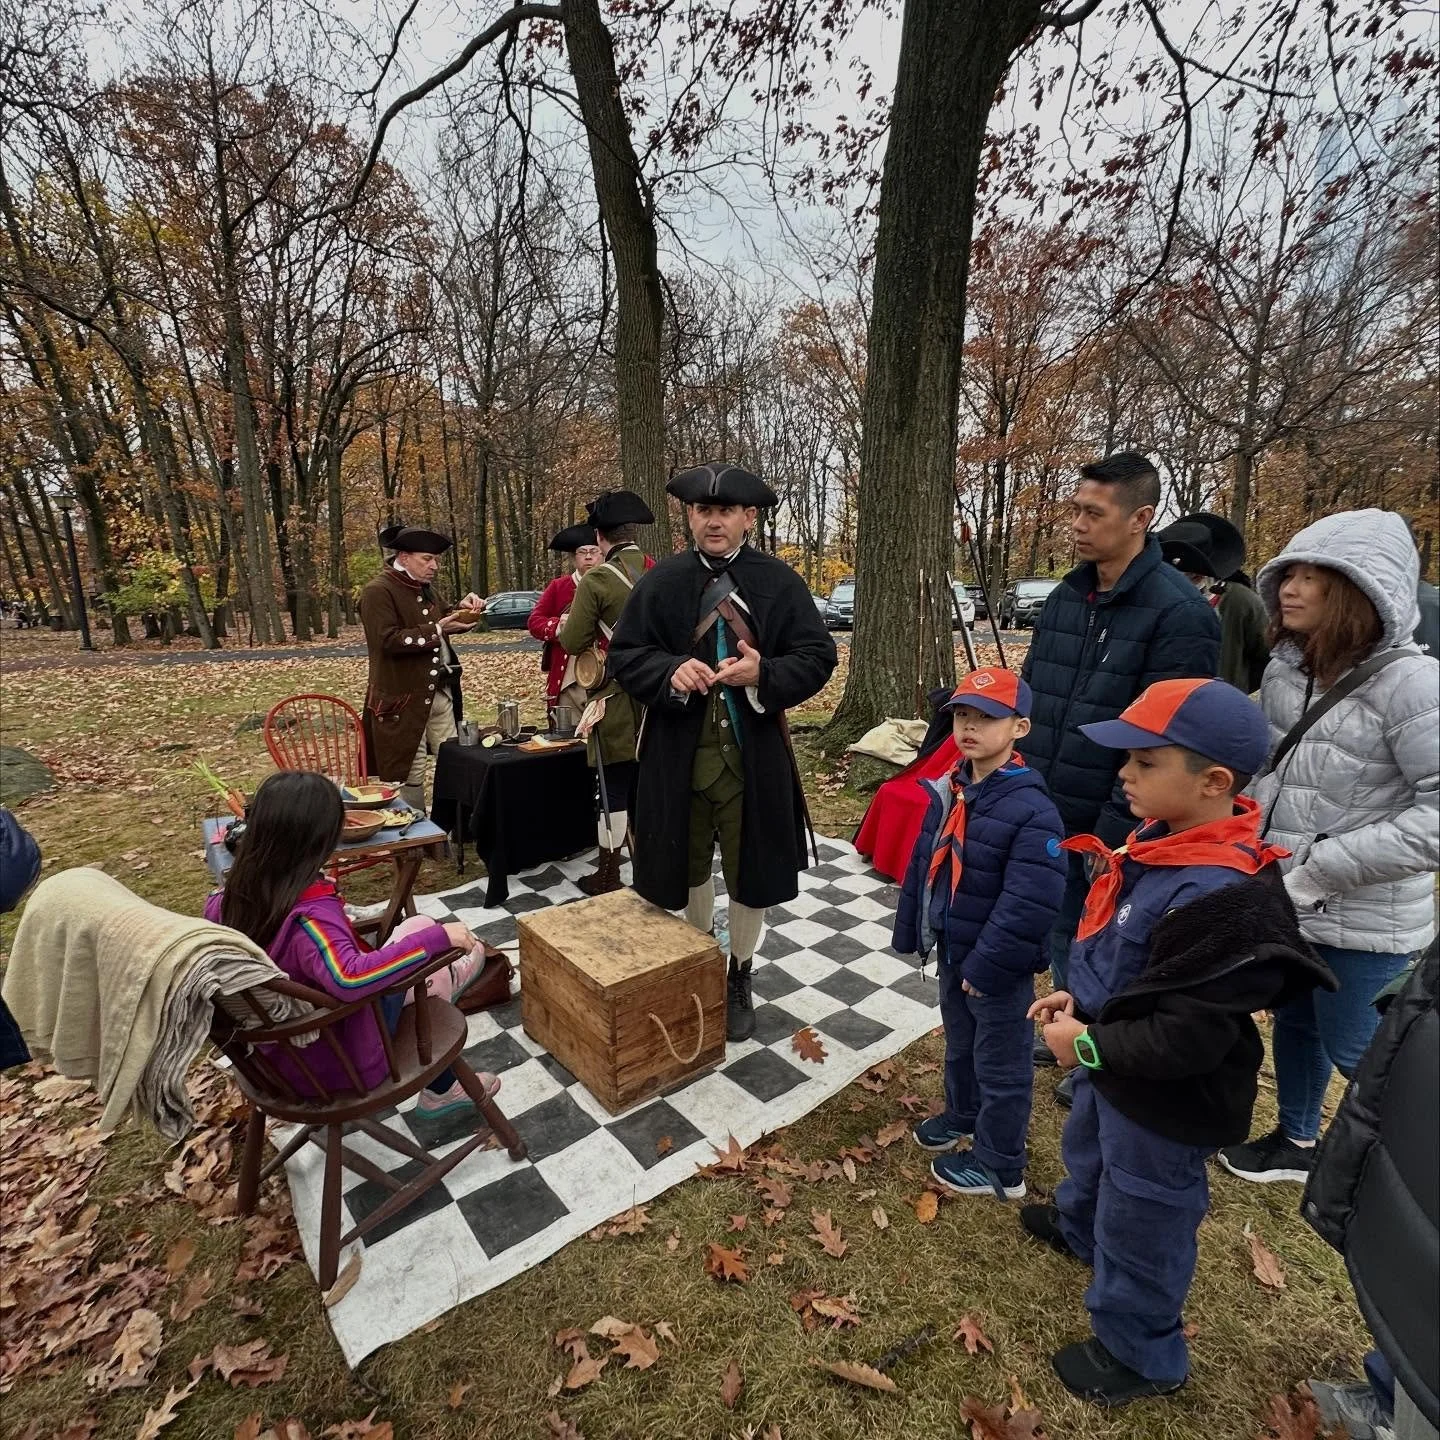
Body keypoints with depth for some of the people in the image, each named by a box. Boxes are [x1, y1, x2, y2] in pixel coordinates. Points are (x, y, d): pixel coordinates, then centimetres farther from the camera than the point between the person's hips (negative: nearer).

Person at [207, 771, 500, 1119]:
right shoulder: (311, 915, -34)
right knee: (419, 927, 2)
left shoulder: (226, 901, -11)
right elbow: (350, 978, -51)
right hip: (336, 1064, -7)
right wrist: (437, 937, -43)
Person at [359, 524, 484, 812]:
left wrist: (464, 609, 5)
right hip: (405, 697, -8)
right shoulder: (378, 591, -11)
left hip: (441, 691, 9)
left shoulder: (423, 589, 15)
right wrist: (436, 630, -23)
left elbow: (446, 619, 26)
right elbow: (388, 640, -22)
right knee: (410, 773, 0)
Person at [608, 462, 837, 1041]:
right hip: (679, 753, 1)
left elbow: (818, 656, -3)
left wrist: (764, 675, -22)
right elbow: (625, 654, -1)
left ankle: (739, 977, 37)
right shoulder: (661, 581, 0)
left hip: (754, 756, -1)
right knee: (690, 866, 18)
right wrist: (671, 673, -22)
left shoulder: (780, 581, -2)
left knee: (751, 871, 12)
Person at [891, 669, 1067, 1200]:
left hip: (997, 967, -7)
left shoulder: (1031, 810, -25)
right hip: (952, 952, 8)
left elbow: (1029, 903, -27)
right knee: (958, 1046, 28)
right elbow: (922, 863, 6)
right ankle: (962, 1116, 53)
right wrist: (911, 930, 9)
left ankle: (1000, 1167, 34)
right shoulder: (948, 791, -2)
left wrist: (987, 966, -22)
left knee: (1000, 1065, 14)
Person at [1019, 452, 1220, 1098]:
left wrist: (1115, 834, -18)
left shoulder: (1179, 613, -16)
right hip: (1046, 816, 6)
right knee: (1060, 936, 22)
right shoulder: (1066, 597, 6)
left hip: (1110, 826, -6)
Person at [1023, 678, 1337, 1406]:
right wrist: (1080, 1000, 4)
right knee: (1087, 1152, 34)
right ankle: (1077, 1226, 65)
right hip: (1115, 1068, 9)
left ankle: (1140, 1354, 42)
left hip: (1164, 1102, -9)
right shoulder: (1163, 842, -6)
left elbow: (1187, 1038, -31)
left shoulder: (1224, 900, -36)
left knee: (1139, 1221, 15)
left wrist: (1090, 1046, -21)